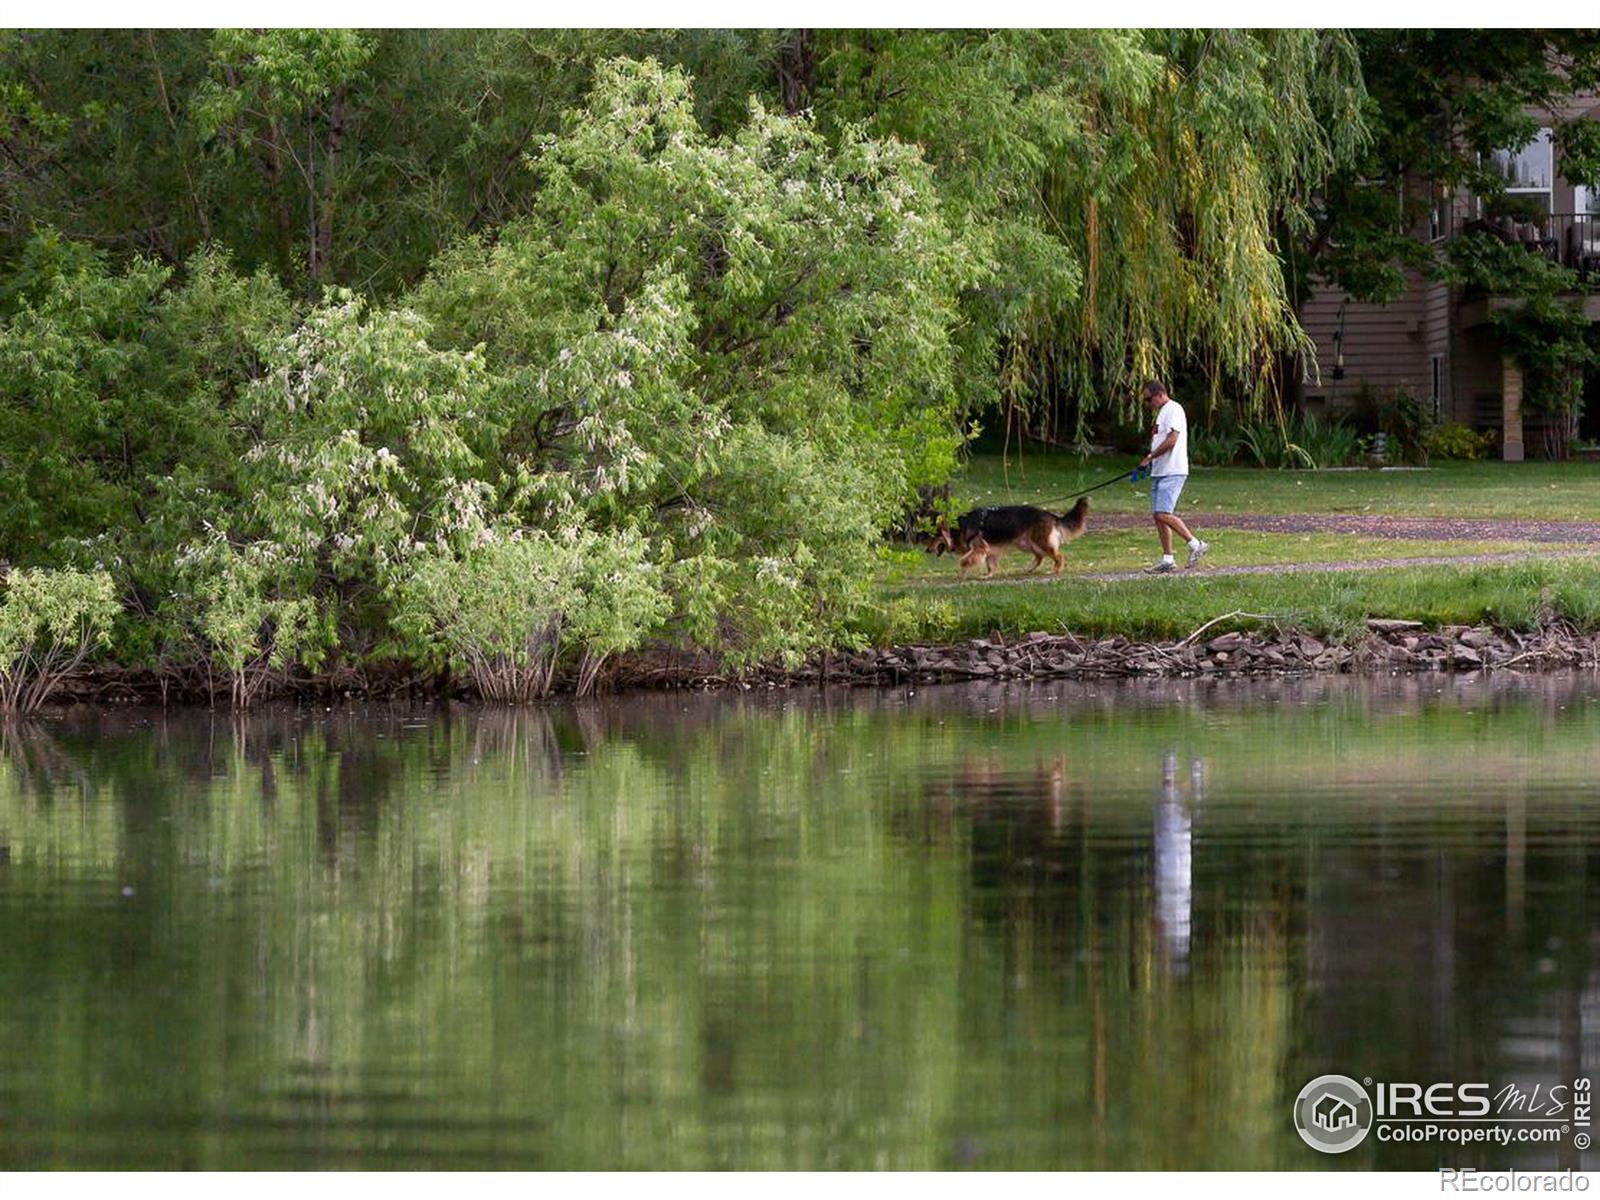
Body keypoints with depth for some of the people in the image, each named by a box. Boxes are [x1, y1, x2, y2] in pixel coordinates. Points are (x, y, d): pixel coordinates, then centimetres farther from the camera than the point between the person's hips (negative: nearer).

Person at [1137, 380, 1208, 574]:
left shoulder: (1173, 410, -11)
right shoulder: (1161, 412, 21)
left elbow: (1171, 440, -20)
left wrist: (1150, 457, -14)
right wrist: (1151, 461, 11)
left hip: (1172, 472, -10)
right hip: (1160, 472, 10)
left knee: (1163, 514, -17)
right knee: (1158, 515, 7)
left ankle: (1195, 544, -7)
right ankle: (1167, 560, 10)